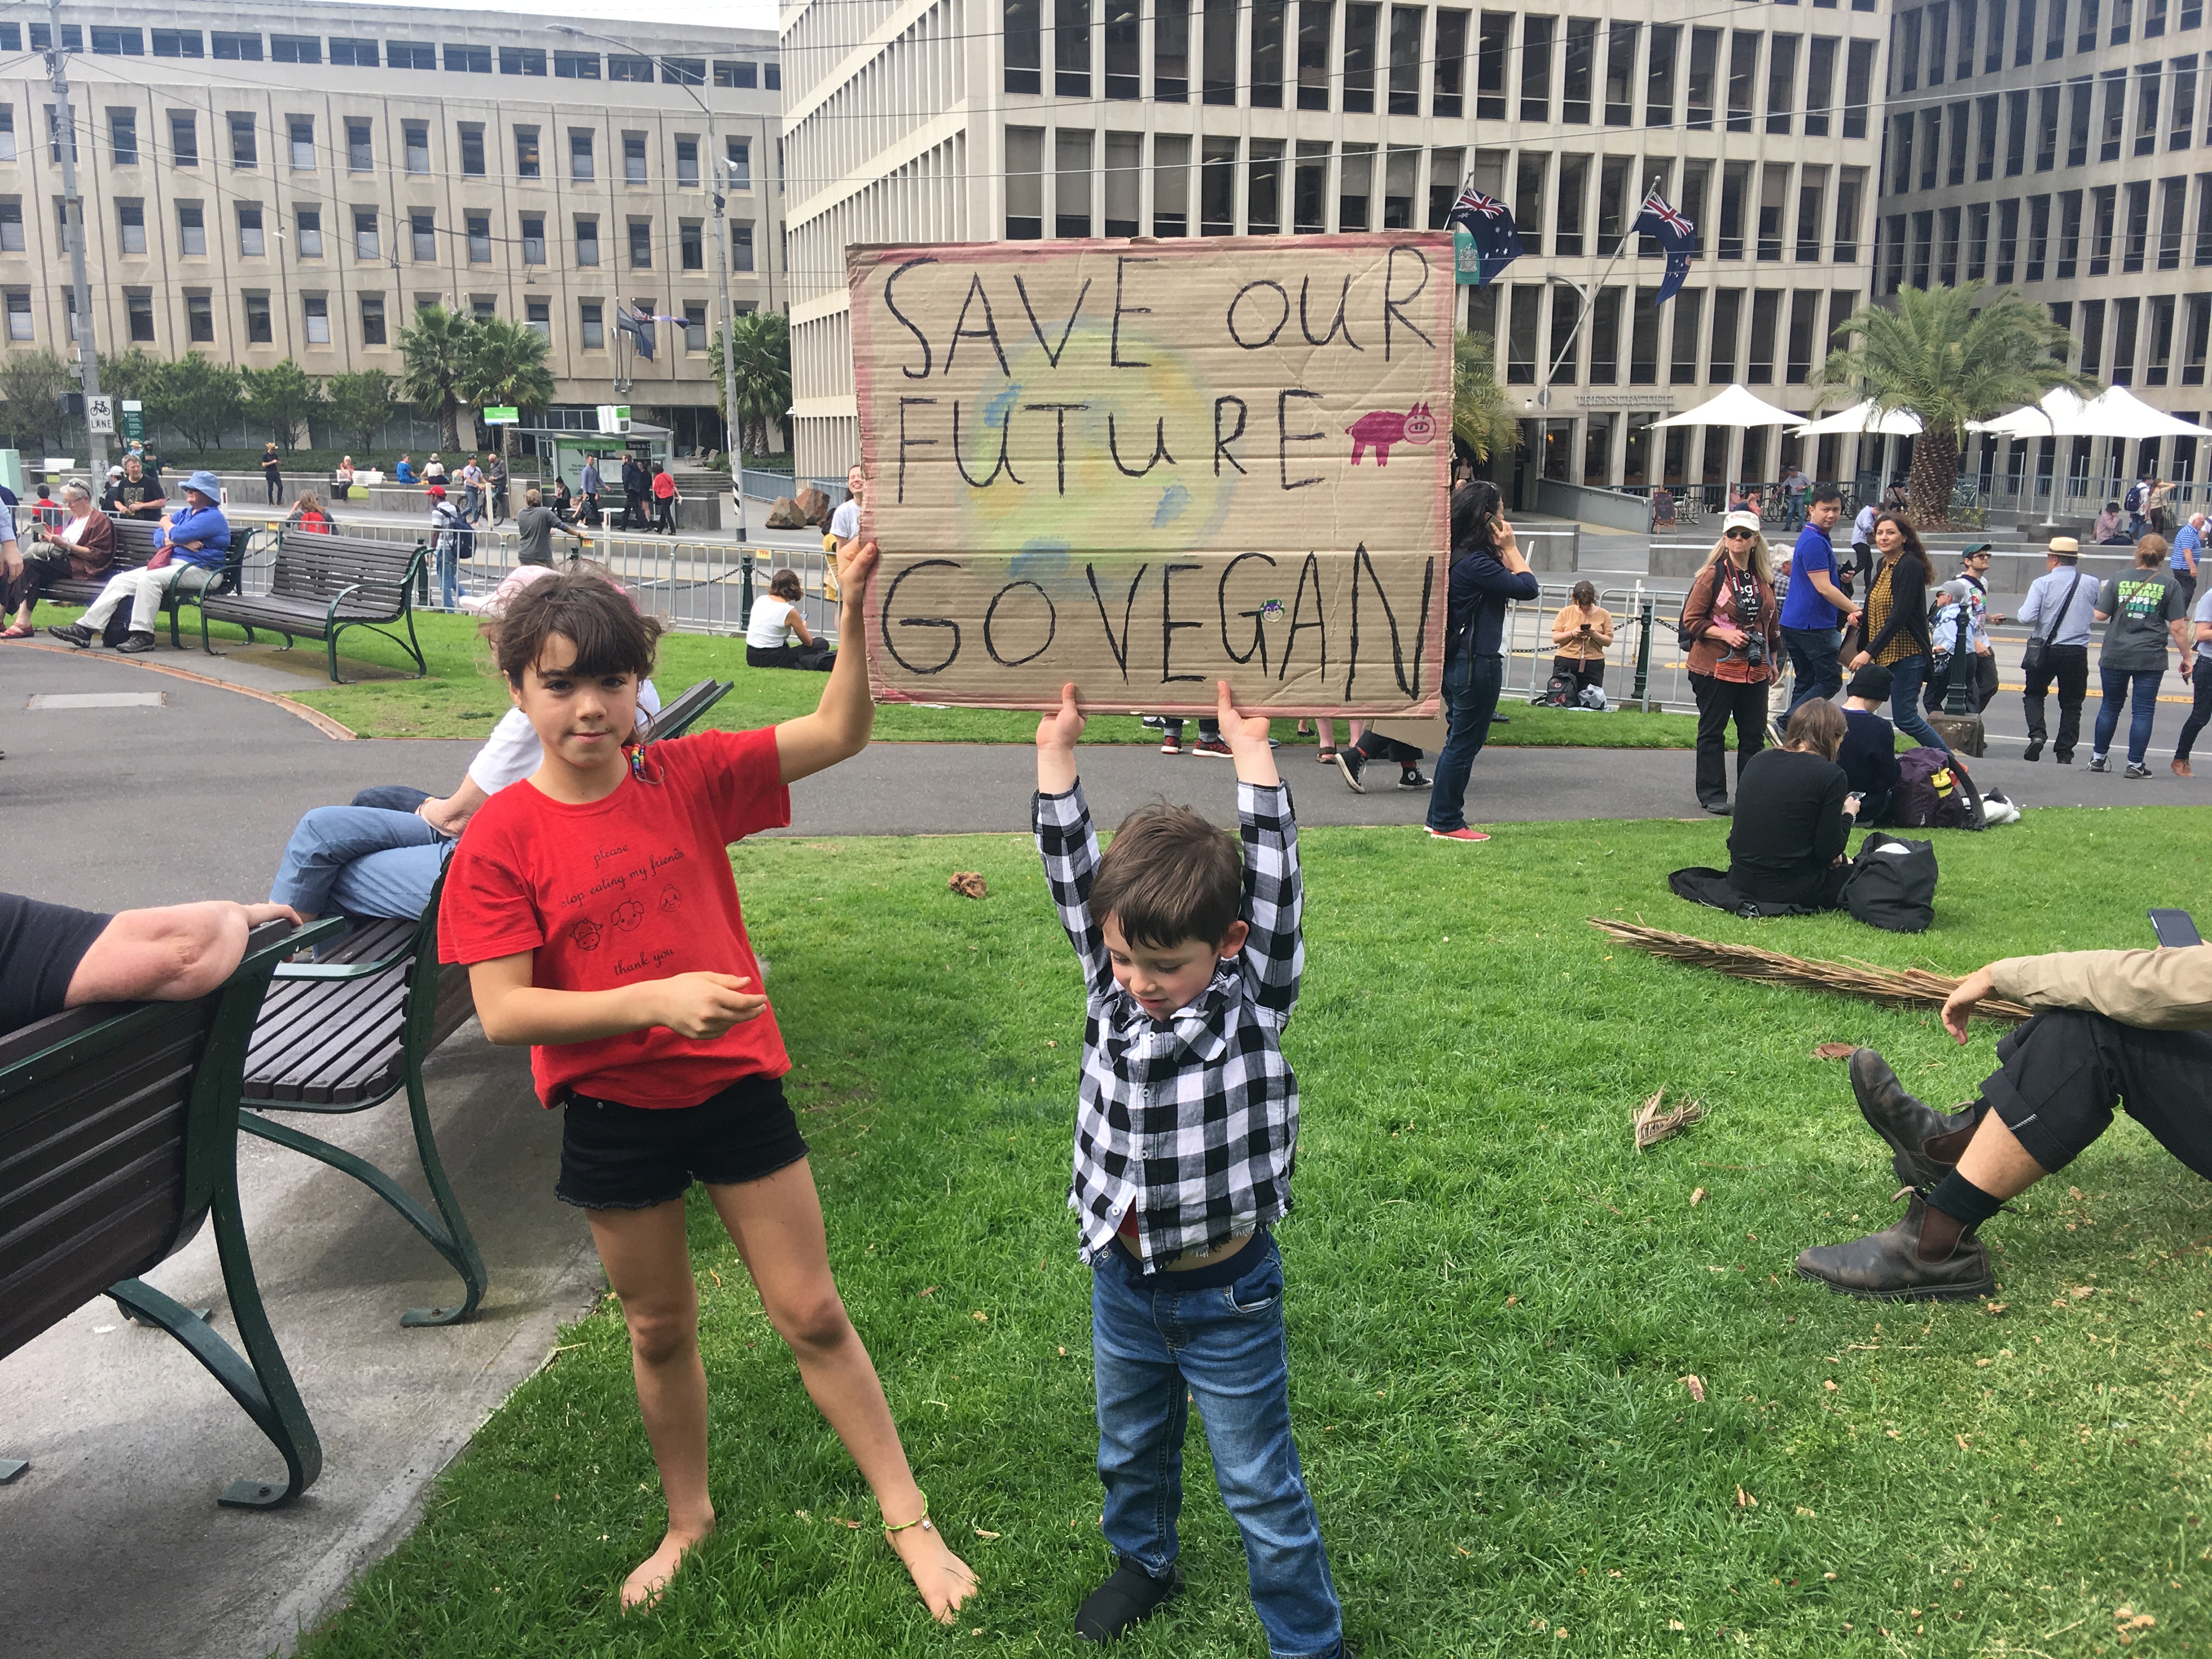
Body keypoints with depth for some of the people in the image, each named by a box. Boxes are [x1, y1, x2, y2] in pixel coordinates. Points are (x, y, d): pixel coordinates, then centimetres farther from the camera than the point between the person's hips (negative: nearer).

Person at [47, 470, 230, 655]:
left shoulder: (213, 517, -7)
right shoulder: (186, 514, 24)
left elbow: (178, 535, -18)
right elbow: (159, 537, 16)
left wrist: (167, 524, 6)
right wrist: (180, 541, -7)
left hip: (200, 570, -10)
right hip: (172, 564, 10)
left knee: (149, 578, -32)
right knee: (121, 580, 0)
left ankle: (143, 636, -30)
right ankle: (85, 628, -3)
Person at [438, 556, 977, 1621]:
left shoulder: (688, 777, -6)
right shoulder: (501, 837, -12)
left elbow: (839, 733, -12)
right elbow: (502, 1013, -18)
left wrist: (857, 613, -27)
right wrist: (657, 998, -30)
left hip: (733, 1085, 1)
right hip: (612, 1114, 0)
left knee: (812, 1315, 9)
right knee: (660, 1331, 19)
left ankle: (909, 1521, 24)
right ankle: (688, 1519, 43)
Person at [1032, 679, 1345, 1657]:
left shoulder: (1255, 1000, -17)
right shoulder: (1111, 988, -8)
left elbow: (1273, 884, -27)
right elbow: (1071, 877, -13)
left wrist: (1251, 754, -30)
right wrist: (1056, 753, -19)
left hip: (1227, 1294, -4)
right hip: (1122, 1279, 4)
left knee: (1259, 1483, 10)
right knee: (1130, 1447, 27)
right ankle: (1143, 1560, 54)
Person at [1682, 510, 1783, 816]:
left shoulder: (1765, 578, 10)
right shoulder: (1712, 575, -6)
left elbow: (1772, 622, 21)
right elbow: (1691, 620, -6)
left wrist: (1772, 659, 19)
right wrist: (1725, 634, -18)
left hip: (1755, 670, 5)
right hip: (1715, 667, -5)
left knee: (1754, 733, 7)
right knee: (1712, 731, 3)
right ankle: (1712, 794, 10)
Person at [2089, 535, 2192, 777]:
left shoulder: (2118, 580, 1)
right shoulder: (2169, 585, -2)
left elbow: (2101, 616, 0)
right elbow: (2178, 628, -4)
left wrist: (2103, 596, 20)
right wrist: (2186, 657, 4)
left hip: (2115, 656, 2)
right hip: (2150, 658, -2)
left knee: (2110, 706, 15)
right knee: (2143, 711, 4)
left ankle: (2098, 758, 22)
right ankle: (2135, 764, 5)